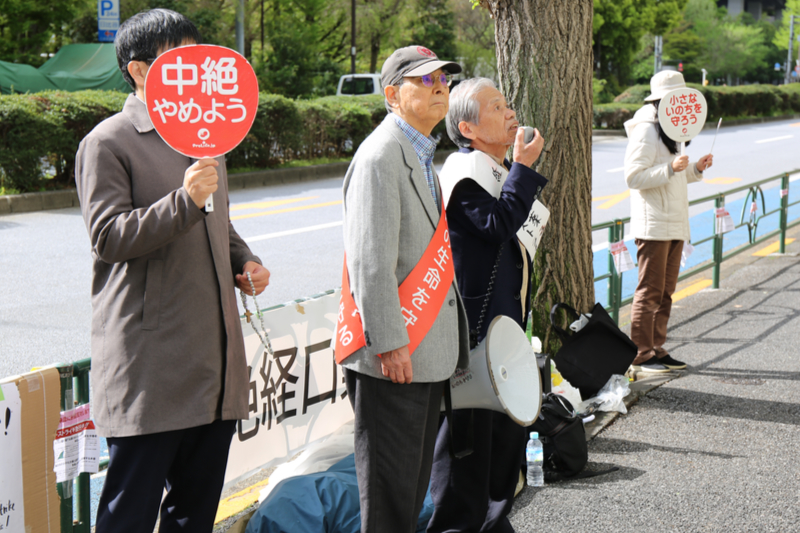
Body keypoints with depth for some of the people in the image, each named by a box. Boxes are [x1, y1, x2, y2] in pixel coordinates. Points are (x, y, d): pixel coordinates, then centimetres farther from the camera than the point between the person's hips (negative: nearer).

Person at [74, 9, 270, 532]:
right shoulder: (108, 143, -6)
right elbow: (108, 237, -14)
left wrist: (245, 259, 11)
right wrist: (184, 200, -24)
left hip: (214, 354, 8)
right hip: (149, 361, -8)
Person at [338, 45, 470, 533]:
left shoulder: (423, 155, 17)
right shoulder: (381, 155, -15)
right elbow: (370, 262, -20)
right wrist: (390, 344, -22)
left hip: (429, 349, 10)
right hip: (395, 353, -10)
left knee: (415, 480, 16)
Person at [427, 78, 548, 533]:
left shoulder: (501, 170, 16)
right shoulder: (466, 171, -14)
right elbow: (497, 224, -28)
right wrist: (524, 167, -21)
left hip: (506, 322, 10)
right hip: (473, 327, -10)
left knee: (508, 426, 17)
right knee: (469, 431, -3)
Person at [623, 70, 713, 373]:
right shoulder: (645, 132, -13)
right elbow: (634, 177, -19)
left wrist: (695, 169, 9)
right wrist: (671, 169, -27)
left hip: (674, 223, 10)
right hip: (653, 225, -10)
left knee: (666, 290, 11)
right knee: (650, 289, -7)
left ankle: (656, 349, 17)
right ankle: (641, 355, -2)